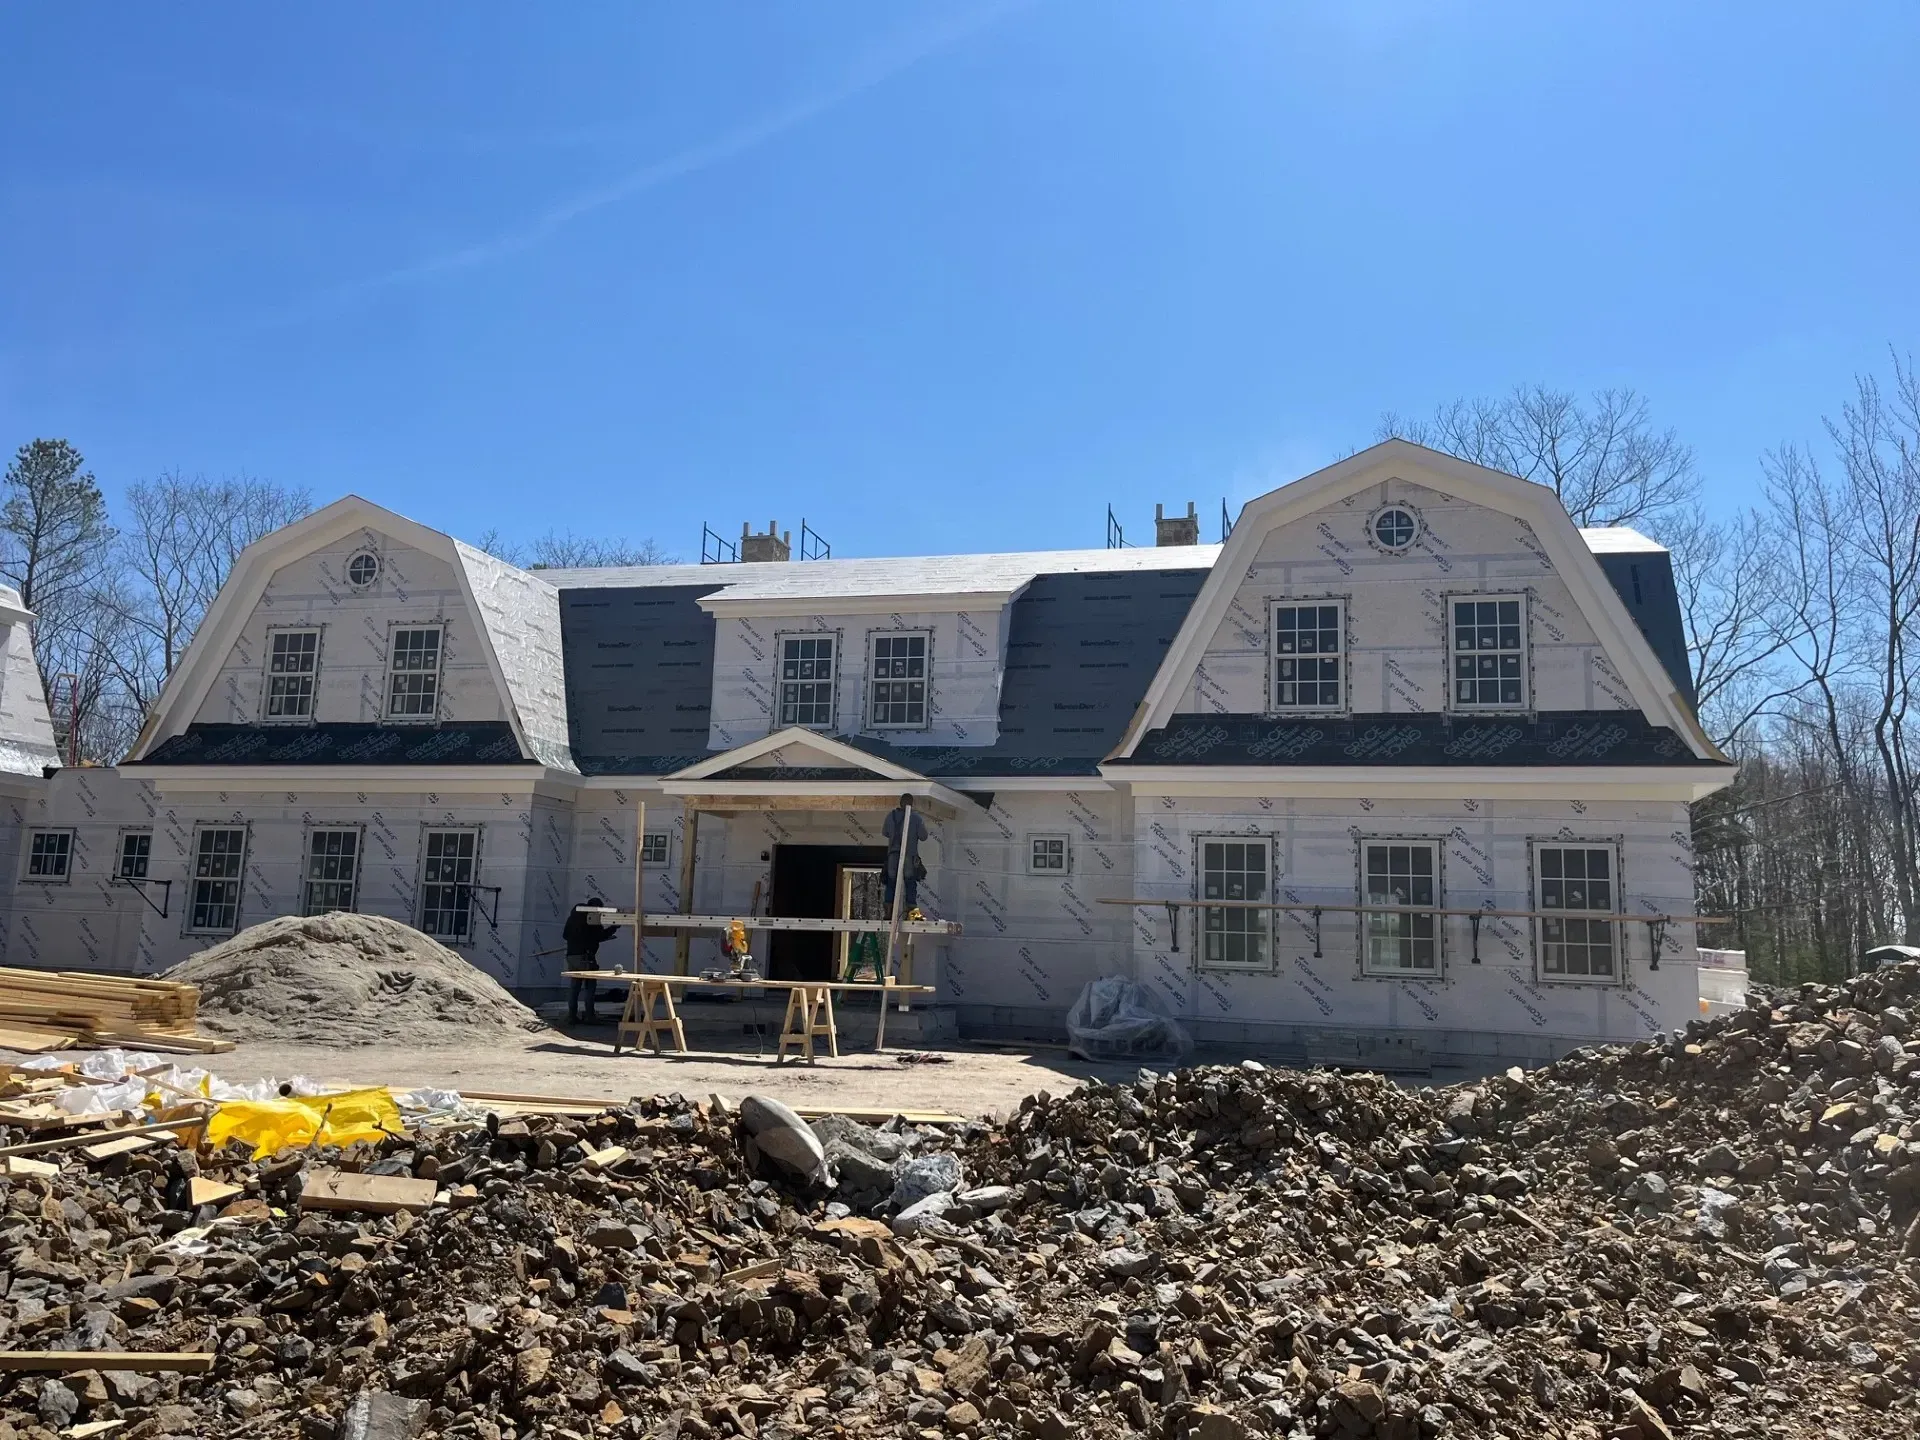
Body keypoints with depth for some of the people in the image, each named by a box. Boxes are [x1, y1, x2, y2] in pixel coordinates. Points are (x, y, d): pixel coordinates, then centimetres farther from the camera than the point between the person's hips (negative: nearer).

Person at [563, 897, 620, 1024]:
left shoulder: (573, 916, 16)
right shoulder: (592, 918, -5)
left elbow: (565, 935, 22)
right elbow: (600, 936, -8)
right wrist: (614, 928, 1)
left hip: (571, 955, 6)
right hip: (585, 956, -6)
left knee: (574, 986, 9)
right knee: (590, 986, -1)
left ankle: (572, 1016, 7)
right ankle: (590, 1017, -3)